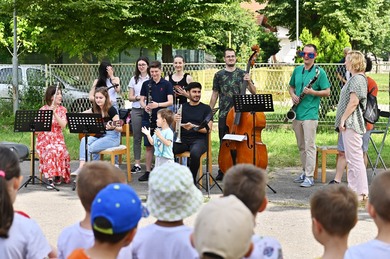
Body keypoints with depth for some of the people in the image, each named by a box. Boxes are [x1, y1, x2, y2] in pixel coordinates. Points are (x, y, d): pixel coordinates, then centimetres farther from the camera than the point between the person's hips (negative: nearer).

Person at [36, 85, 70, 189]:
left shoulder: (62, 110, 7)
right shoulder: (43, 109, 1)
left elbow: (63, 125, -9)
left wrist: (54, 113, -21)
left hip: (58, 139, 2)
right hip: (45, 139, -2)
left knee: (60, 151, -32)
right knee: (51, 151, -34)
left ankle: (58, 175, -13)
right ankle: (50, 178, -33)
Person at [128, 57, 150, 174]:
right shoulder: (134, 79, 13)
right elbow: (130, 97, 11)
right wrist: (137, 97, -9)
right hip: (136, 110, 3)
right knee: (136, 137, 3)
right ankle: (137, 164, 8)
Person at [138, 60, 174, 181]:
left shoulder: (167, 84, 0)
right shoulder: (146, 84, 7)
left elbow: (170, 101, -7)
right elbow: (142, 100, 8)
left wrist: (158, 105, -22)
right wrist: (145, 106, -14)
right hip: (148, 119, 2)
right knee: (149, 146, 5)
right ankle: (148, 172, 11)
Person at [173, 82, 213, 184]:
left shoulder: (206, 108, 10)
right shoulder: (182, 107, 17)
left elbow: (208, 129, -2)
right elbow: (174, 128, 14)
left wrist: (193, 127, -18)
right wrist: (174, 121, -9)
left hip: (199, 139, -2)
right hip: (182, 139, 2)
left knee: (195, 153, -37)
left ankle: (192, 180, -17)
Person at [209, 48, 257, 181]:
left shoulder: (242, 74, 6)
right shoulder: (219, 75, 9)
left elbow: (254, 92, 4)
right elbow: (215, 95, 13)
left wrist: (249, 82, -15)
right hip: (224, 114, 1)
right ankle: (222, 171, 11)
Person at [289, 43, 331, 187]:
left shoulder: (319, 72, -5)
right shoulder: (297, 70, 12)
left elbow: (327, 92, -6)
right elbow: (291, 87, 23)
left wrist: (313, 92, -21)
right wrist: (293, 95, 2)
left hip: (310, 114, -6)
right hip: (297, 113, 6)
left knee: (309, 146, -8)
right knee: (301, 146, 14)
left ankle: (309, 177, -8)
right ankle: (305, 171, 25)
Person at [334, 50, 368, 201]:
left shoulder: (357, 79, -14)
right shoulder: (356, 78, 19)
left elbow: (354, 101, -22)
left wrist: (343, 119, -18)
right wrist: (343, 121, 21)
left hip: (351, 124, -11)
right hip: (350, 124, 11)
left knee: (355, 158, -9)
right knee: (352, 158, 14)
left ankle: (360, 192, -8)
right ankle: (354, 189, 20)